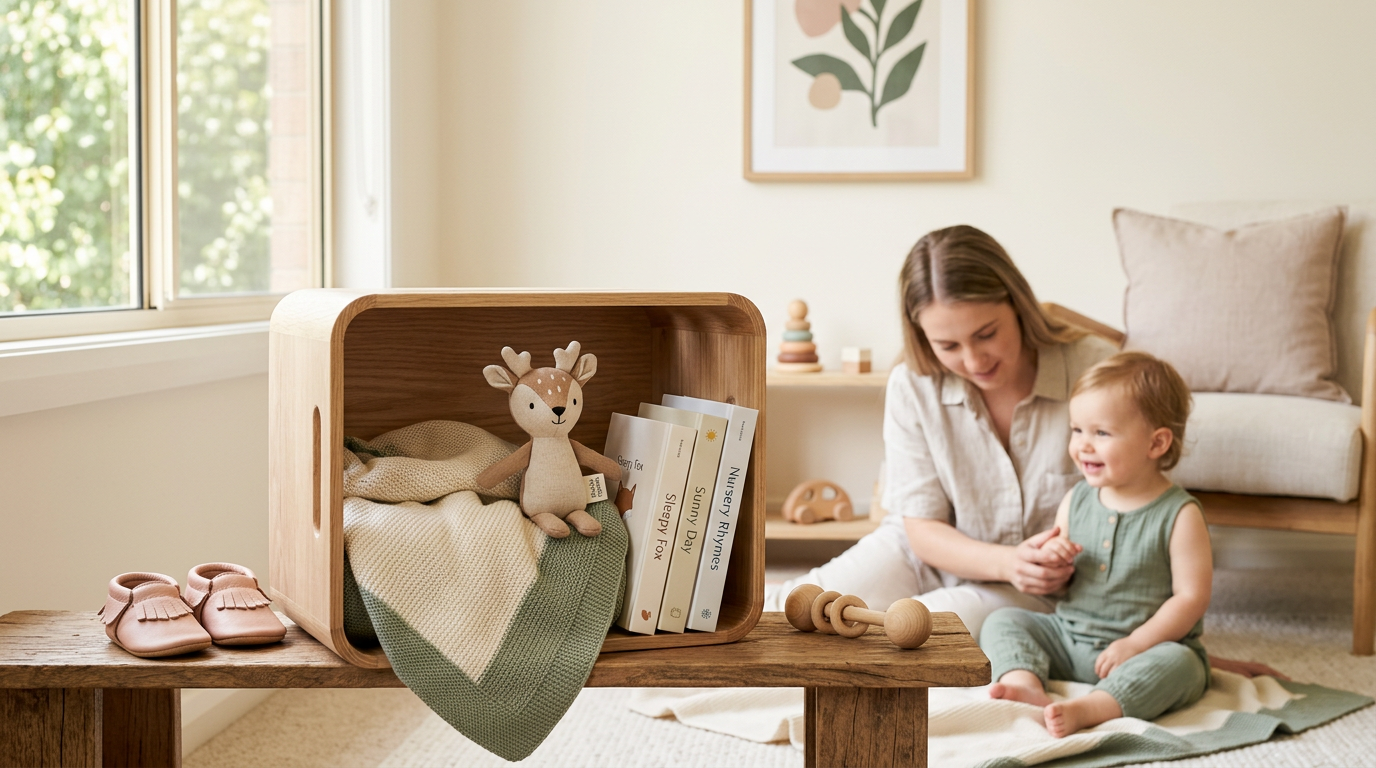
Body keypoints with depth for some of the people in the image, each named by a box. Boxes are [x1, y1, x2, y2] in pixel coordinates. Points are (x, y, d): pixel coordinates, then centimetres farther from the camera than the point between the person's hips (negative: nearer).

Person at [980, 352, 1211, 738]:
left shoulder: (1179, 515, -10)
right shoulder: (1076, 501, 5)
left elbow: (1191, 597, -14)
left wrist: (1135, 645, -22)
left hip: (1150, 646, -5)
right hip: (1068, 636, 5)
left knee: (1179, 663, -34)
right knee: (1002, 621, -4)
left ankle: (1085, 709, -49)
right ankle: (1027, 685, -31)